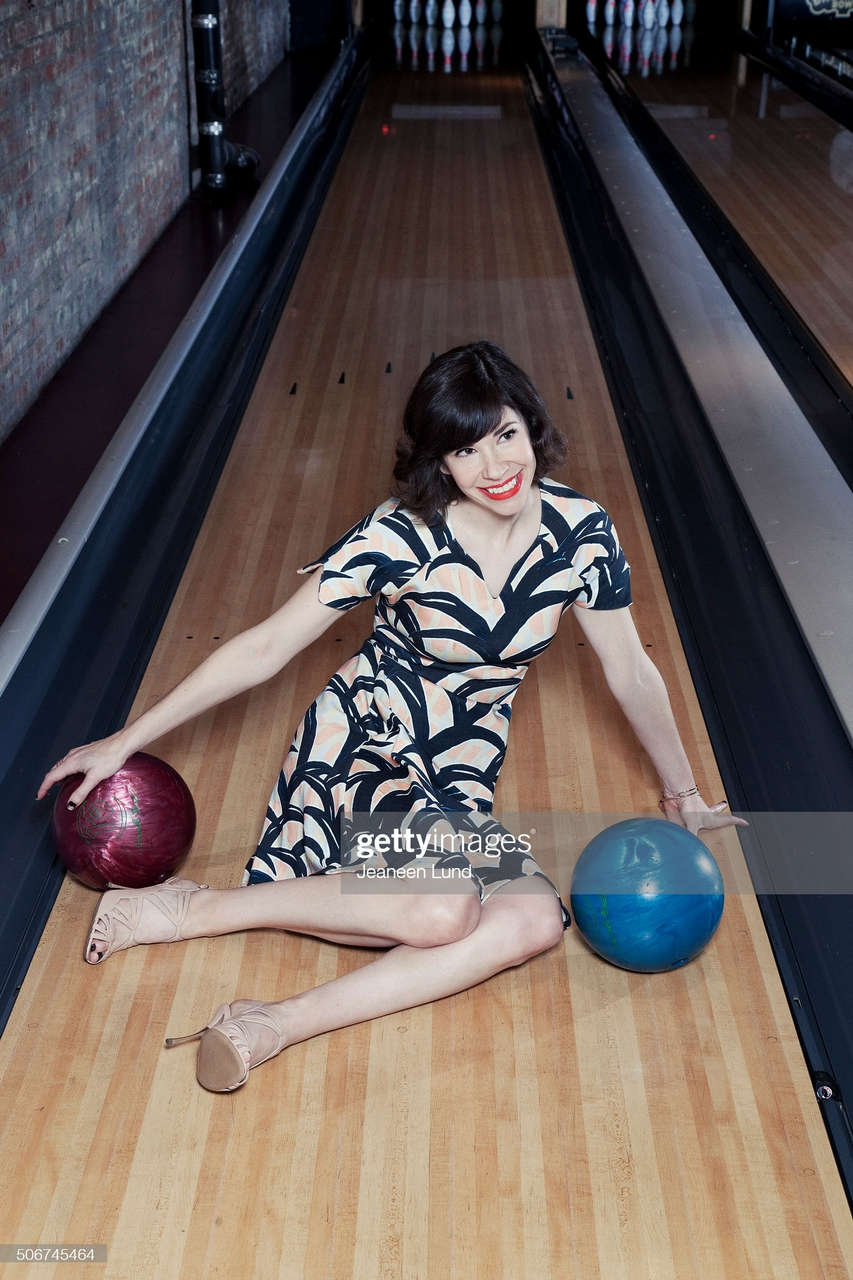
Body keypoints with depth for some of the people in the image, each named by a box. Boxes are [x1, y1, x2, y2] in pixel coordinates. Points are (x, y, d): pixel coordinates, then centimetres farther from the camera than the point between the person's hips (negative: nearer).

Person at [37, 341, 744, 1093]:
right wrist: (127, 741, -11)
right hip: (364, 741, -5)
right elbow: (266, 648, -12)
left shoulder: (580, 532, -7)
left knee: (535, 920, -24)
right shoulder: (401, 537, -17)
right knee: (440, 910, -32)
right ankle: (195, 909, -15)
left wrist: (682, 795, 15)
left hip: (461, 777, 5)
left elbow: (631, 671, 6)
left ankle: (280, 1024, -27)